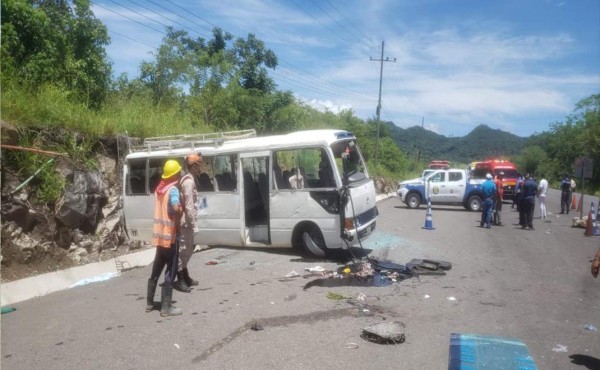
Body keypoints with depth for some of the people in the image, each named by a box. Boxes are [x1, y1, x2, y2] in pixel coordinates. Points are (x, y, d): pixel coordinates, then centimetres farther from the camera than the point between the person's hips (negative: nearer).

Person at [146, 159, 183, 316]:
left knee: (156, 270, 18)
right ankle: (166, 307, 4)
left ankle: (149, 302, 28)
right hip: (170, 235, -8)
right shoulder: (173, 190, -15)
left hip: (159, 234, 8)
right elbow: (176, 208, -31)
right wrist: (178, 222, -14)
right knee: (170, 271, -1)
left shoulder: (159, 188, 11)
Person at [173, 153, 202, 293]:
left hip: (186, 221, 10)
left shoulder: (188, 179, 13)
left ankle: (185, 278, 29)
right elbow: (189, 206, -22)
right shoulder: (189, 181, -18)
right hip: (185, 222, -10)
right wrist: (194, 224, -21)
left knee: (187, 248, 17)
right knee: (183, 249, -2)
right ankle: (180, 280, 7)